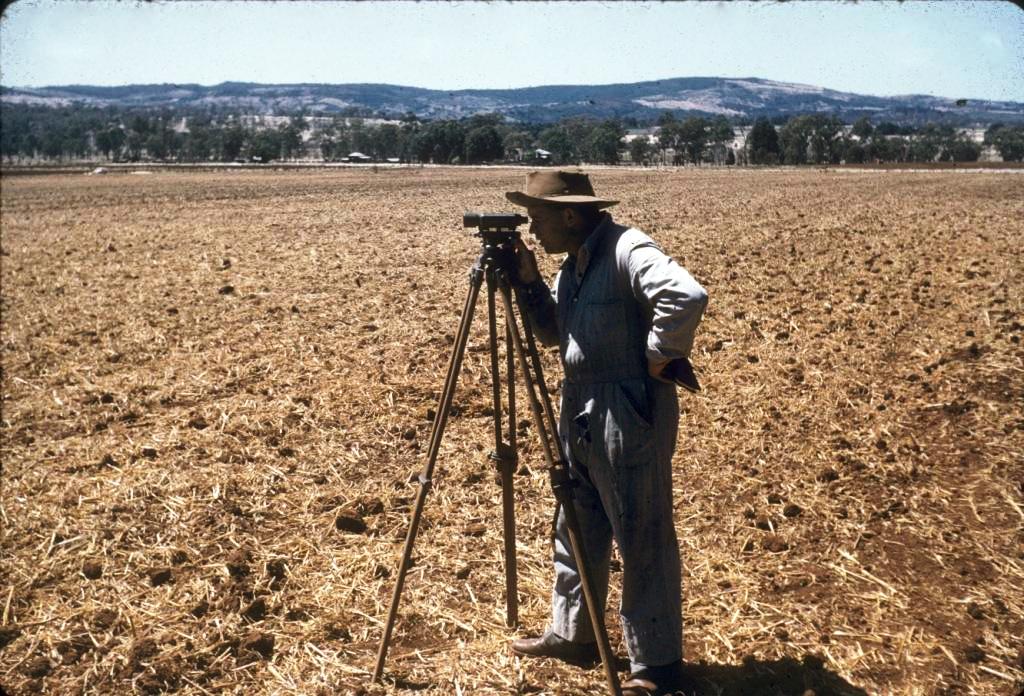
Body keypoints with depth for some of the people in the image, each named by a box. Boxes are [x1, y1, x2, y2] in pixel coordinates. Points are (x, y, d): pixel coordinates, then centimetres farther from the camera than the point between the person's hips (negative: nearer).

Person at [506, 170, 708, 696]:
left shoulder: (628, 250, -18)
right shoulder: (573, 262, 11)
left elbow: (687, 296, -33)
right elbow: (552, 333, 15)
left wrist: (659, 356, -21)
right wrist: (528, 283, 1)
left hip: (630, 414, -10)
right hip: (581, 415, 10)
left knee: (642, 539, 1)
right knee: (575, 529, 19)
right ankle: (571, 635, 36)